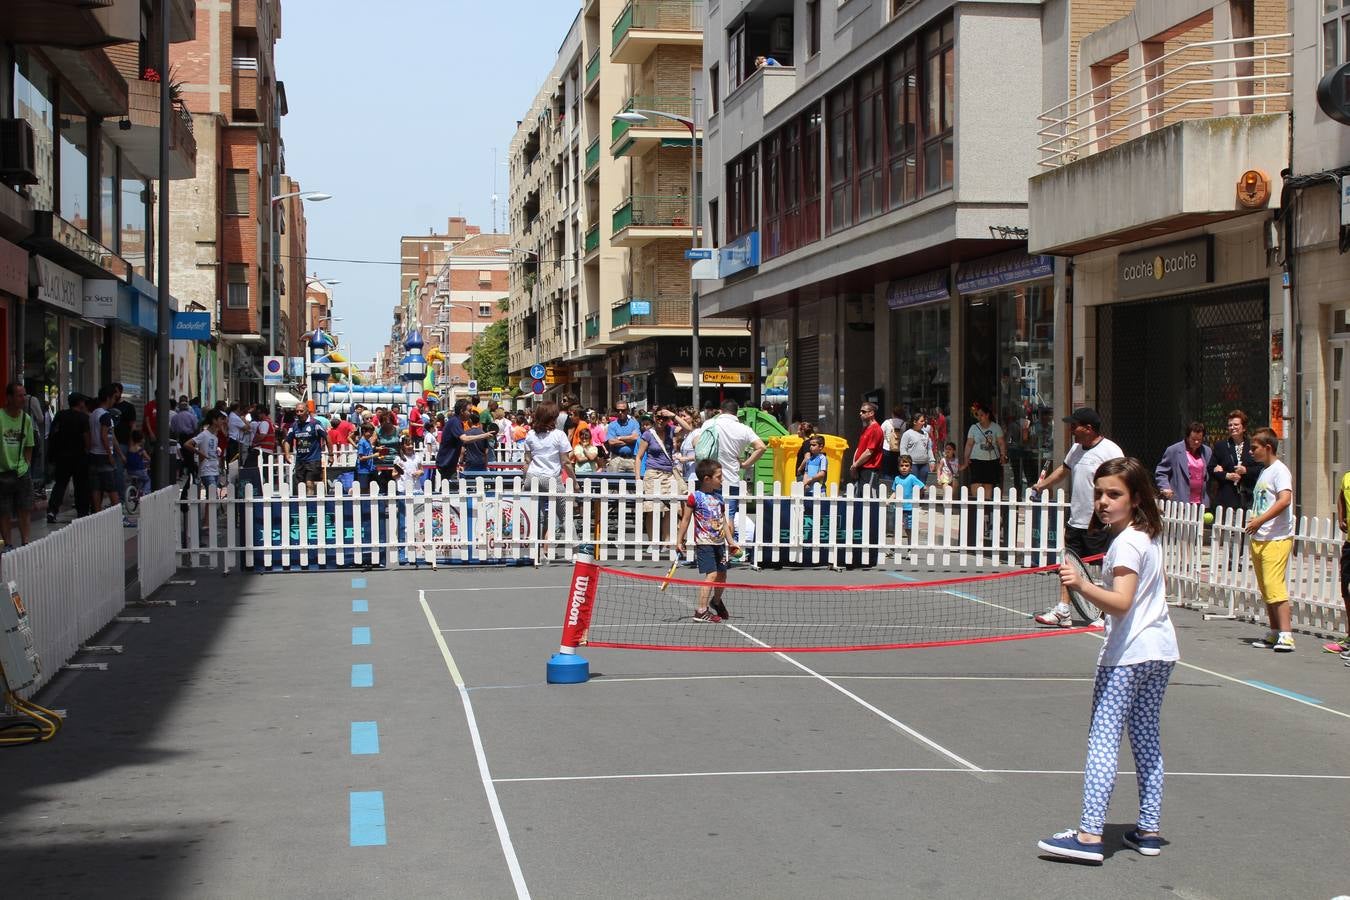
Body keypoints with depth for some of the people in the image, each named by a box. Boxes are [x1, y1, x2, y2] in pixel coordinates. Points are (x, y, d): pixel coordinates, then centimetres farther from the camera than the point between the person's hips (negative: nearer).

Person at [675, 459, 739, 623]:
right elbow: (685, 520, -4)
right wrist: (679, 541, -4)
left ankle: (716, 602, 40)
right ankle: (701, 611, -11)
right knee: (711, 574, -15)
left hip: (719, 543, 7)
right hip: (704, 542, -7)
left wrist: (731, 541, 13)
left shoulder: (719, 497, 10)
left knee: (722, 574, 14)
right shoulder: (695, 497, -9)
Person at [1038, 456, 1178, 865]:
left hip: (1126, 655, -10)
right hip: (1160, 651, 10)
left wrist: (1083, 585, -41)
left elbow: (1121, 602, -27)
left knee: (1102, 740, -10)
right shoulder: (1148, 537, 12)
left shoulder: (1126, 543, -16)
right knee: (1146, 739, 14)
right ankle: (1148, 830, 18)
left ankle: (1090, 835, -14)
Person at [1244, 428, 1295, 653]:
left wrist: (1260, 520, -29)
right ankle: (1274, 633, 17)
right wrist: (1255, 523, 14)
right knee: (1266, 588, 11)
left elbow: (1285, 500, -25)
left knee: (1274, 585, -16)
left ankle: (1286, 635, -17)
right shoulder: (1263, 472, 19)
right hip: (1259, 538, 10)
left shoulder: (1279, 470, -10)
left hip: (1277, 539, -10)